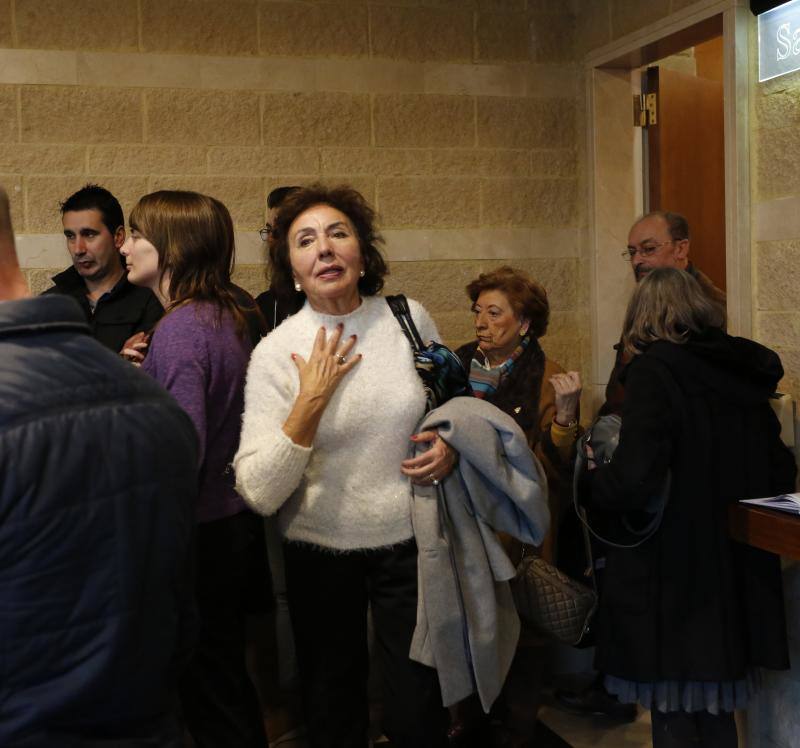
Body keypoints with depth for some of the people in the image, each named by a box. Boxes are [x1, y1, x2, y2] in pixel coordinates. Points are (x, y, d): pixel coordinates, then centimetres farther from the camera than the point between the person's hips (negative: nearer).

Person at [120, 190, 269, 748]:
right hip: (238, 519, 9)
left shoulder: (180, 328, -20)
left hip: (203, 532, -9)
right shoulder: (231, 315, 6)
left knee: (209, 688, 7)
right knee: (229, 673, 22)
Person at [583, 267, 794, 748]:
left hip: (674, 582, -7)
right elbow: (781, 474, 13)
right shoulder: (744, 371, 6)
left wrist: (591, 481, -3)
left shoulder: (655, 370, -14)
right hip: (736, 579, 7)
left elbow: (633, 484, -23)